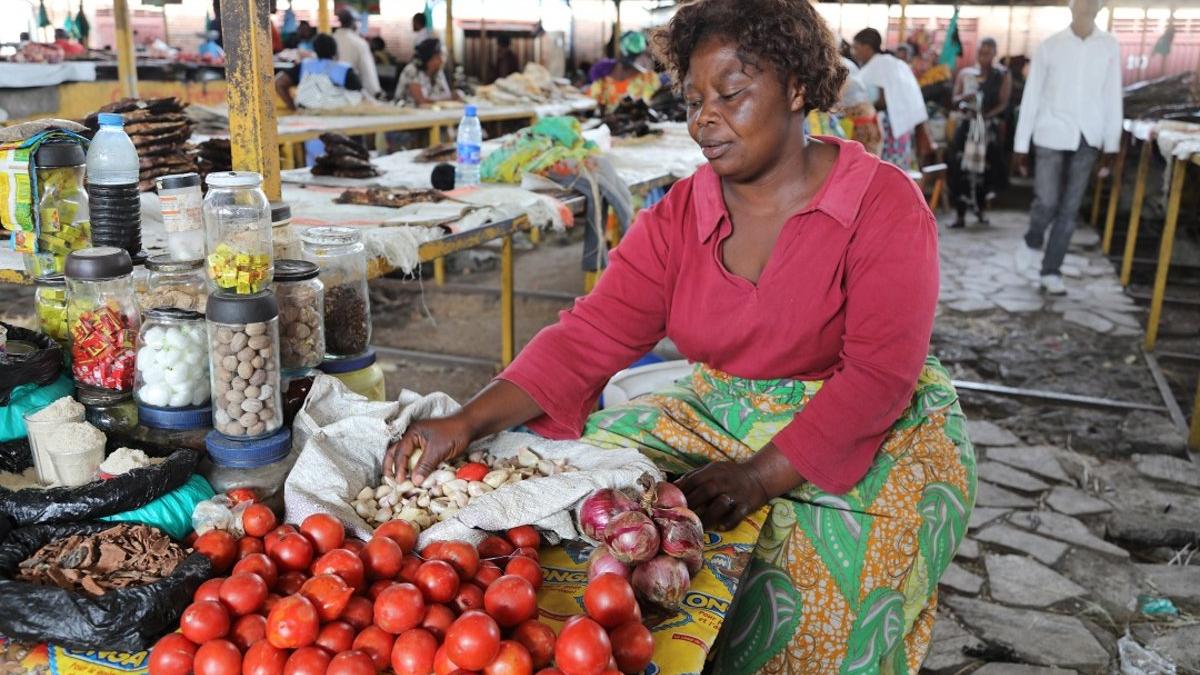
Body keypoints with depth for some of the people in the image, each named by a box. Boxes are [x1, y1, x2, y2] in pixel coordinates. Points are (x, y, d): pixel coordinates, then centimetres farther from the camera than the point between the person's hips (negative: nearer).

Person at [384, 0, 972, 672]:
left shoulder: (883, 204, -12)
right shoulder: (678, 218, 0)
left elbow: (879, 373, -19)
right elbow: (590, 337, -8)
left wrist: (761, 476, -29)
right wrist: (467, 423, -22)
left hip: (873, 432, -4)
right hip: (722, 422, 5)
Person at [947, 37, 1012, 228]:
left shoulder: (1002, 76, 5)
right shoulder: (965, 73, 11)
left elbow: (1004, 103, -2)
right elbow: (955, 99, 6)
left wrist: (986, 115, -19)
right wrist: (964, 98, -18)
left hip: (990, 128, -1)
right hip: (966, 126, 1)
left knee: (986, 169, 1)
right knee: (961, 170, -10)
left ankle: (980, 207, 22)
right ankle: (960, 214, -8)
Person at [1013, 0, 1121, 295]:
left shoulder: (1110, 46, 2)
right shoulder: (1050, 46, -3)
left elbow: (1113, 97, 5)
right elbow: (1031, 96, -1)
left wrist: (1111, 144, 3)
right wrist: (1021, 144, -2)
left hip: (1087, 138, 2)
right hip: (1051, 135, -2)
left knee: (1070, 208, 4)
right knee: (1047, 201, -7)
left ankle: (1051, 271, 14)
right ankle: (1032, 242, 25)